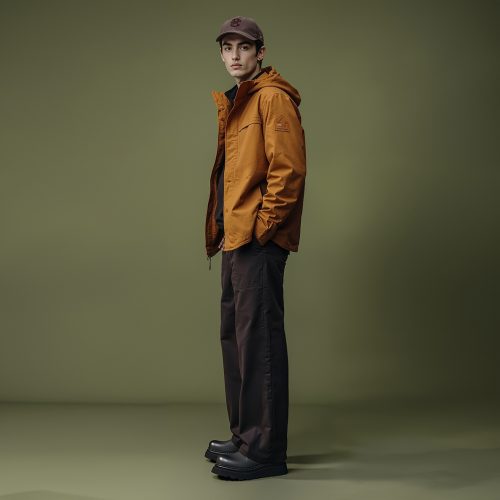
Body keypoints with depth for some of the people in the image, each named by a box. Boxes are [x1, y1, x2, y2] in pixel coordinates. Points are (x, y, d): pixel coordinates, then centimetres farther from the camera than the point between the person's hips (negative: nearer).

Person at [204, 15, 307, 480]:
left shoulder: (272, 97, -7)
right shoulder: (233, 101, 22)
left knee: (258, 340, -8)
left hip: (258, 241, -10)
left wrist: (261, 227, -17)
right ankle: (244, 435, 24)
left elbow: (287, 168, -16)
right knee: (235, 336, 14)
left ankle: (265, 450, -1)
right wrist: (224, 228, 14)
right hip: (235, 238, 10)